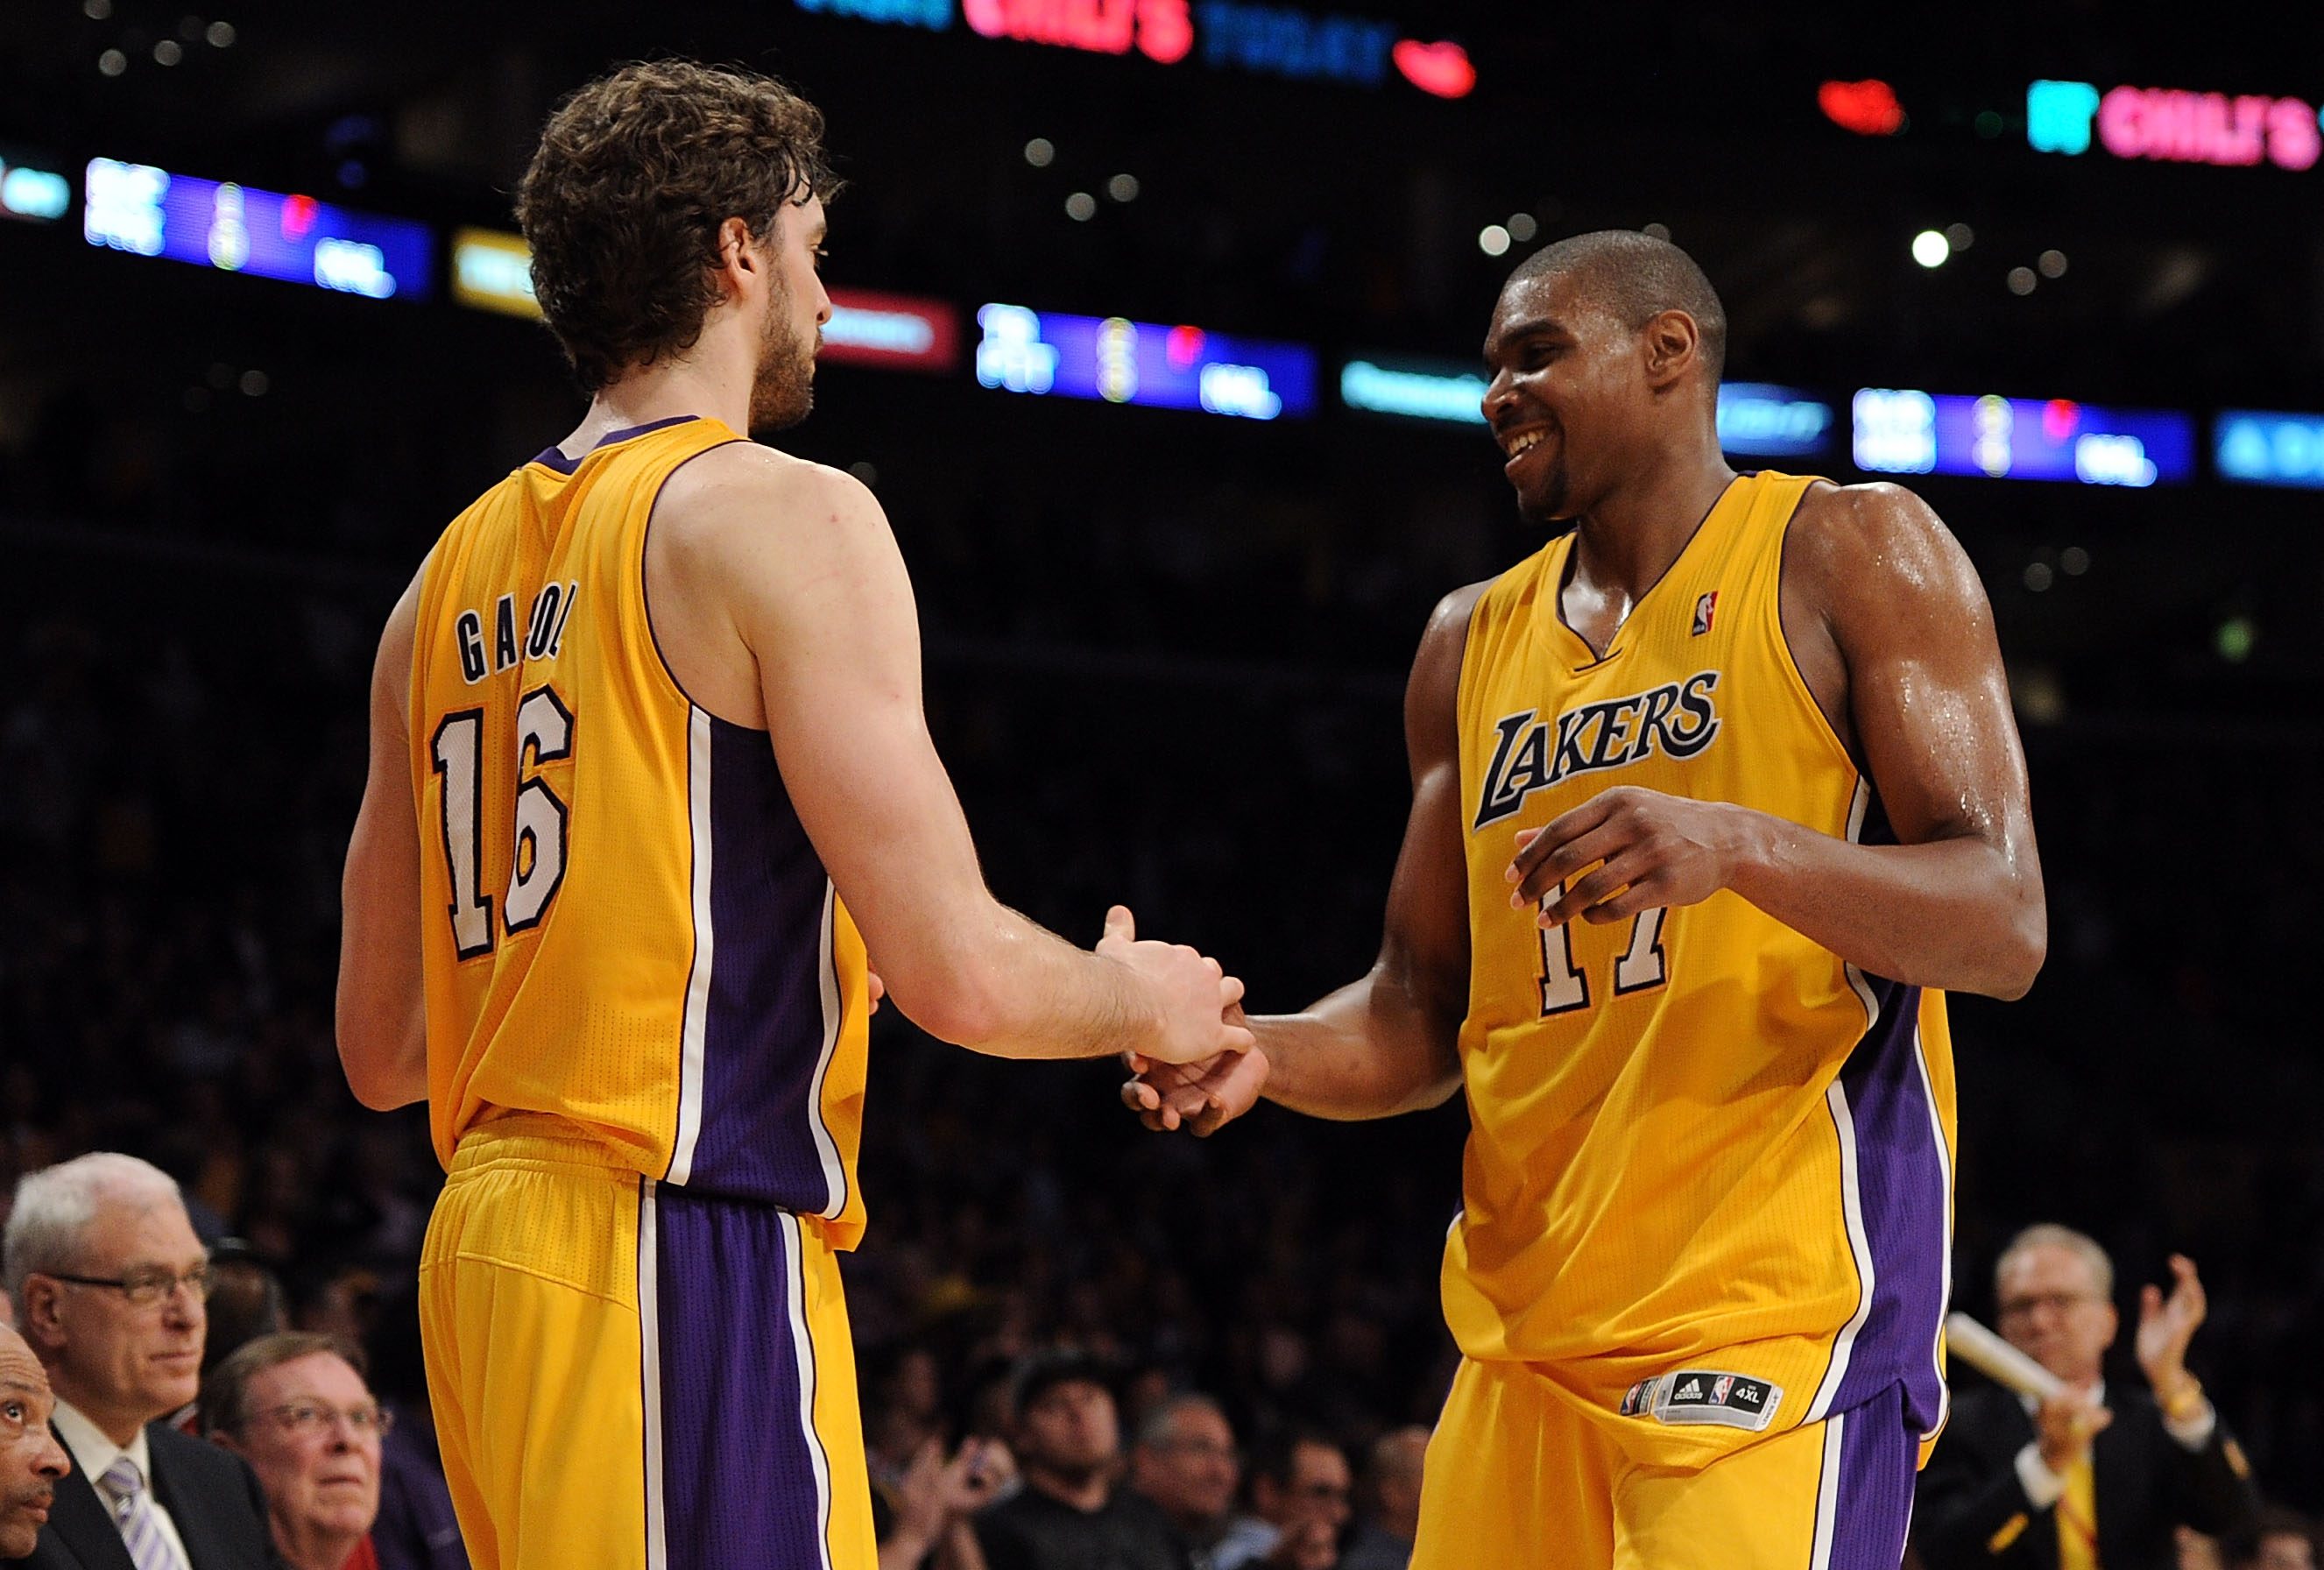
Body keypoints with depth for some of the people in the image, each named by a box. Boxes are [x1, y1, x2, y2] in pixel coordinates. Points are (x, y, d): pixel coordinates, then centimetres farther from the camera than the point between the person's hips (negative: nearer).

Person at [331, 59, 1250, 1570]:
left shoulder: (453, 573, 16)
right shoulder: (782, 516, -7)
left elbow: (382, 1047, 20)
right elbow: (959, 975, -13)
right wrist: (1141, 1003, 8)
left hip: (485, 1241, 9)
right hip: (685, 1254, -9)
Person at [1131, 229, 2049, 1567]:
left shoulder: (1849, 553, 0)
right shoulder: (1474, 643, 17)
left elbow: (2007, 929, -9)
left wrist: (1737, 843, -25)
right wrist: (1265, 1057, -2)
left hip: (1780, 1308, -6)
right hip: (1526, 1337, 6)